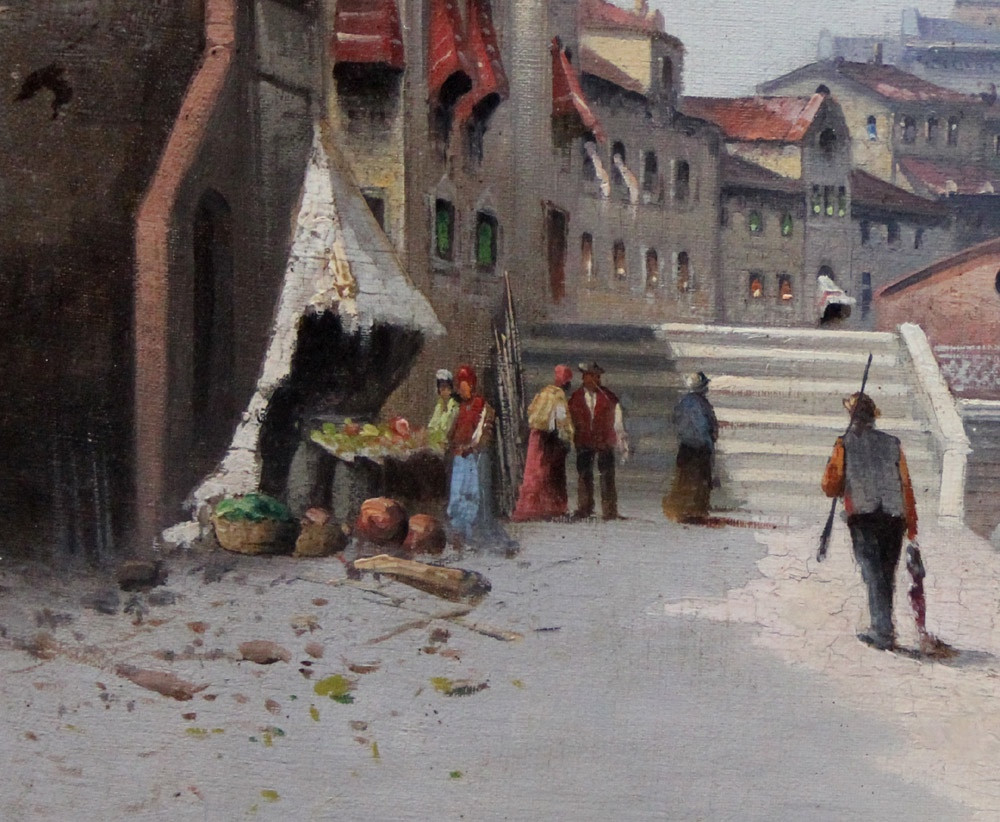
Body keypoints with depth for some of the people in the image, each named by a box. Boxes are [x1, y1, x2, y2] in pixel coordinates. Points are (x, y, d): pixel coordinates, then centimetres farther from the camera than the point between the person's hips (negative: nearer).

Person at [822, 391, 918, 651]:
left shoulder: (845, 443, 5)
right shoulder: (892, 443, 13)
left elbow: (830, 486, 1)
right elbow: (906, 485, 10)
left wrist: (843, 489, 25)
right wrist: (911, 523, 14)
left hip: (862, 517, -3)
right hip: (894, 518, 3)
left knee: (873, 574, -6)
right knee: (886, 576, 13)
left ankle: (883, 631, -17)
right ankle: (882, 629, 19)